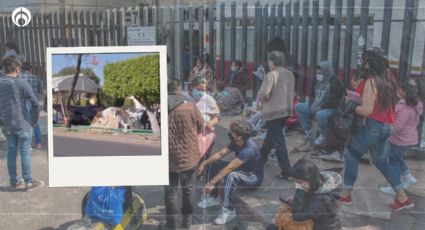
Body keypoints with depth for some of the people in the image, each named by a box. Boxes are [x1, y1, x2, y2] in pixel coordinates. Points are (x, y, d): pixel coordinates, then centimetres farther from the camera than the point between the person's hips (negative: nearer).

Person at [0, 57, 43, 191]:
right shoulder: (20, 83, -12)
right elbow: (35, 103, -15)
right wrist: (34, 120, -3)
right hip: (22, 124, -6)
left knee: (11, 153, 11)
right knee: (25, 153, 0)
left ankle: (14, 182, 19)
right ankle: (29, 182, 6)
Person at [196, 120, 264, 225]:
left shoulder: (249, 149, -34)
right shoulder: (236, 142, -8)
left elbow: (229, 167, -35)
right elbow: (220, 154, -3)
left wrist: (212, 183, -33)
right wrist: (204, 164, -15)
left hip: (254, 177, -9)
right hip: (242, 169, 9)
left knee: (232, 175, -39)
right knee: (214, 164, 1)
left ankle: (229, 211, -26)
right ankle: (213, 197, 9)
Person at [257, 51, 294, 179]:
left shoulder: (272, 75, -17)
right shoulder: (289, 74, 7)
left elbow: (263, 94, -22)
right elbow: (292, 92, 13)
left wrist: (259, 98, -1)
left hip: (273, 111, -8)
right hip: (286, 110, 8)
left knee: (278, 141, -5)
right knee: (271, 135, 25)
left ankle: (286, 171, -5)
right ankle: (262, 156, 45)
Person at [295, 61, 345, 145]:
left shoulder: (335, 83, -12)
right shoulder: (319, 82, 15)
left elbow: (335, 101, -19)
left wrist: (321, 107, -23)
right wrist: (312, 105, 8)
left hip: (330, 109, -9)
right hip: (316, 108, 9)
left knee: (320, 115, -41)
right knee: (298, 107, -1)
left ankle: (322, 136, -14)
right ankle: (307, 130, 2)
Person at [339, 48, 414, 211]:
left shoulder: (371, 82, -16)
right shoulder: (388, 80, 10)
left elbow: (367, 110, -20)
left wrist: (352, 107, -4)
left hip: (373, 126, -8)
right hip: (386, 127, 8)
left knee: (352, 156, 7)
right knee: (381, 160, 21)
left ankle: (346, 195, 12)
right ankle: (402, 198, 22)